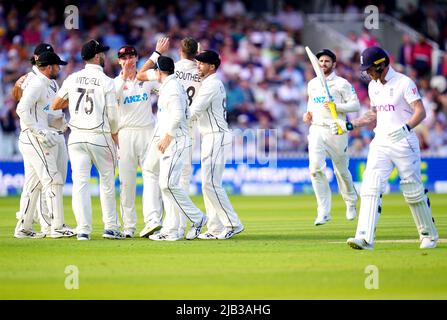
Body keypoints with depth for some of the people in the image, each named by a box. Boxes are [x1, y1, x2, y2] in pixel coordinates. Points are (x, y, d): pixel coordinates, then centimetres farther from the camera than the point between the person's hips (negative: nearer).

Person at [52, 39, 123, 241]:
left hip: (76, 137, 3)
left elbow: (55, 105, 11)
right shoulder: (106, 82, -6)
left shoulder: (72, 79, 4)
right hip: (100, 136, -3)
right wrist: (114, 134, 12)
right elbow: (112, 115, -6)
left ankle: (83, 229, -8)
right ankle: (111, 227, 13)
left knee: (80, 182, 0)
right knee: (107, 181, 12)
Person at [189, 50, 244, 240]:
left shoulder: (211, 84, -13)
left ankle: (233, 224, -12)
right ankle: (216, 229, 11)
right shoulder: (215, 84, 19)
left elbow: (194, 112, -15)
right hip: (211, 138, 11)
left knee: (211, 183, -13)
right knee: (208, 184, 10)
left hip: (216, 137, -11)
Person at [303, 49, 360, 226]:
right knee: (316, 168, -14)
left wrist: (336, 106, -20)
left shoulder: (342, 84, -1)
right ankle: (323, 211, -13)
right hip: (316, 130, 3)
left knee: (341, 170, 7)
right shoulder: (312, 84, 14)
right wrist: (308, 113, 10)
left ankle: (351, 202, 34)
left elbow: (355, 105, -7)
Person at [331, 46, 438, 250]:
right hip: (380, 142, 6)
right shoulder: (373, 86, 12)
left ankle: (429, 235, 23)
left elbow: (420, 112, -15)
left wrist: (406, 128, -32)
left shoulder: (404, 83, -10)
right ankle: (365, 238, -21)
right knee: (371, 186, -11)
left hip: (403, 142, -6)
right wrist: (349, 125, 15)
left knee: (413, 190, 3)